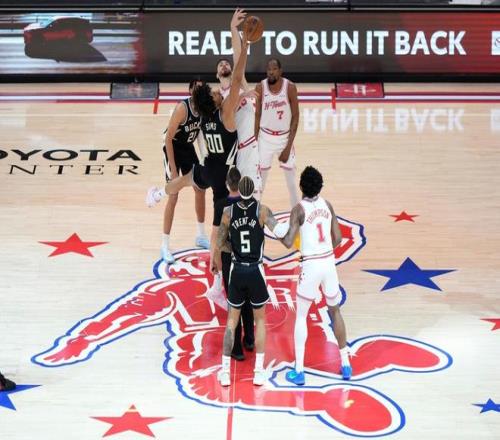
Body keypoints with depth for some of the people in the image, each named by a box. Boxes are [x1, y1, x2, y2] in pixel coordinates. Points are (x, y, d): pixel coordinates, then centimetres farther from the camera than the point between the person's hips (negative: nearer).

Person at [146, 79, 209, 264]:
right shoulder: (182, 108, -28)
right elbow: (168, 138, -26)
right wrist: (173, 169, -26)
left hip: (189, 148, 7)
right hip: (173, 149, -7)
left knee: (200, 189, 13)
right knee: (173, 197, -9)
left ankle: (201, 236, 31)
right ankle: (165, 246, -1)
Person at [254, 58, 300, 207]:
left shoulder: (290, 87, -15)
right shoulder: (260, 87, -10)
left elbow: (295, 116, -11)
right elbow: (257, 115, -1)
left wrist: (289, 146, -15)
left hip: (285, 137, -1)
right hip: (265, 137, 1)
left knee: (291, 177, 5)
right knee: (260, 175, 4)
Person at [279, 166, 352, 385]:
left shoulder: (299, 209, -11)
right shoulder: (327, 205, 4)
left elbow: (288, 242, -15)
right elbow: (338, 239, 6)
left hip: (310, 266, -4)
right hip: (329, 262, 4)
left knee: (301, 316, 8)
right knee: (335, 311, 20)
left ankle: (299, 371, 7)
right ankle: (345, 364, 25)